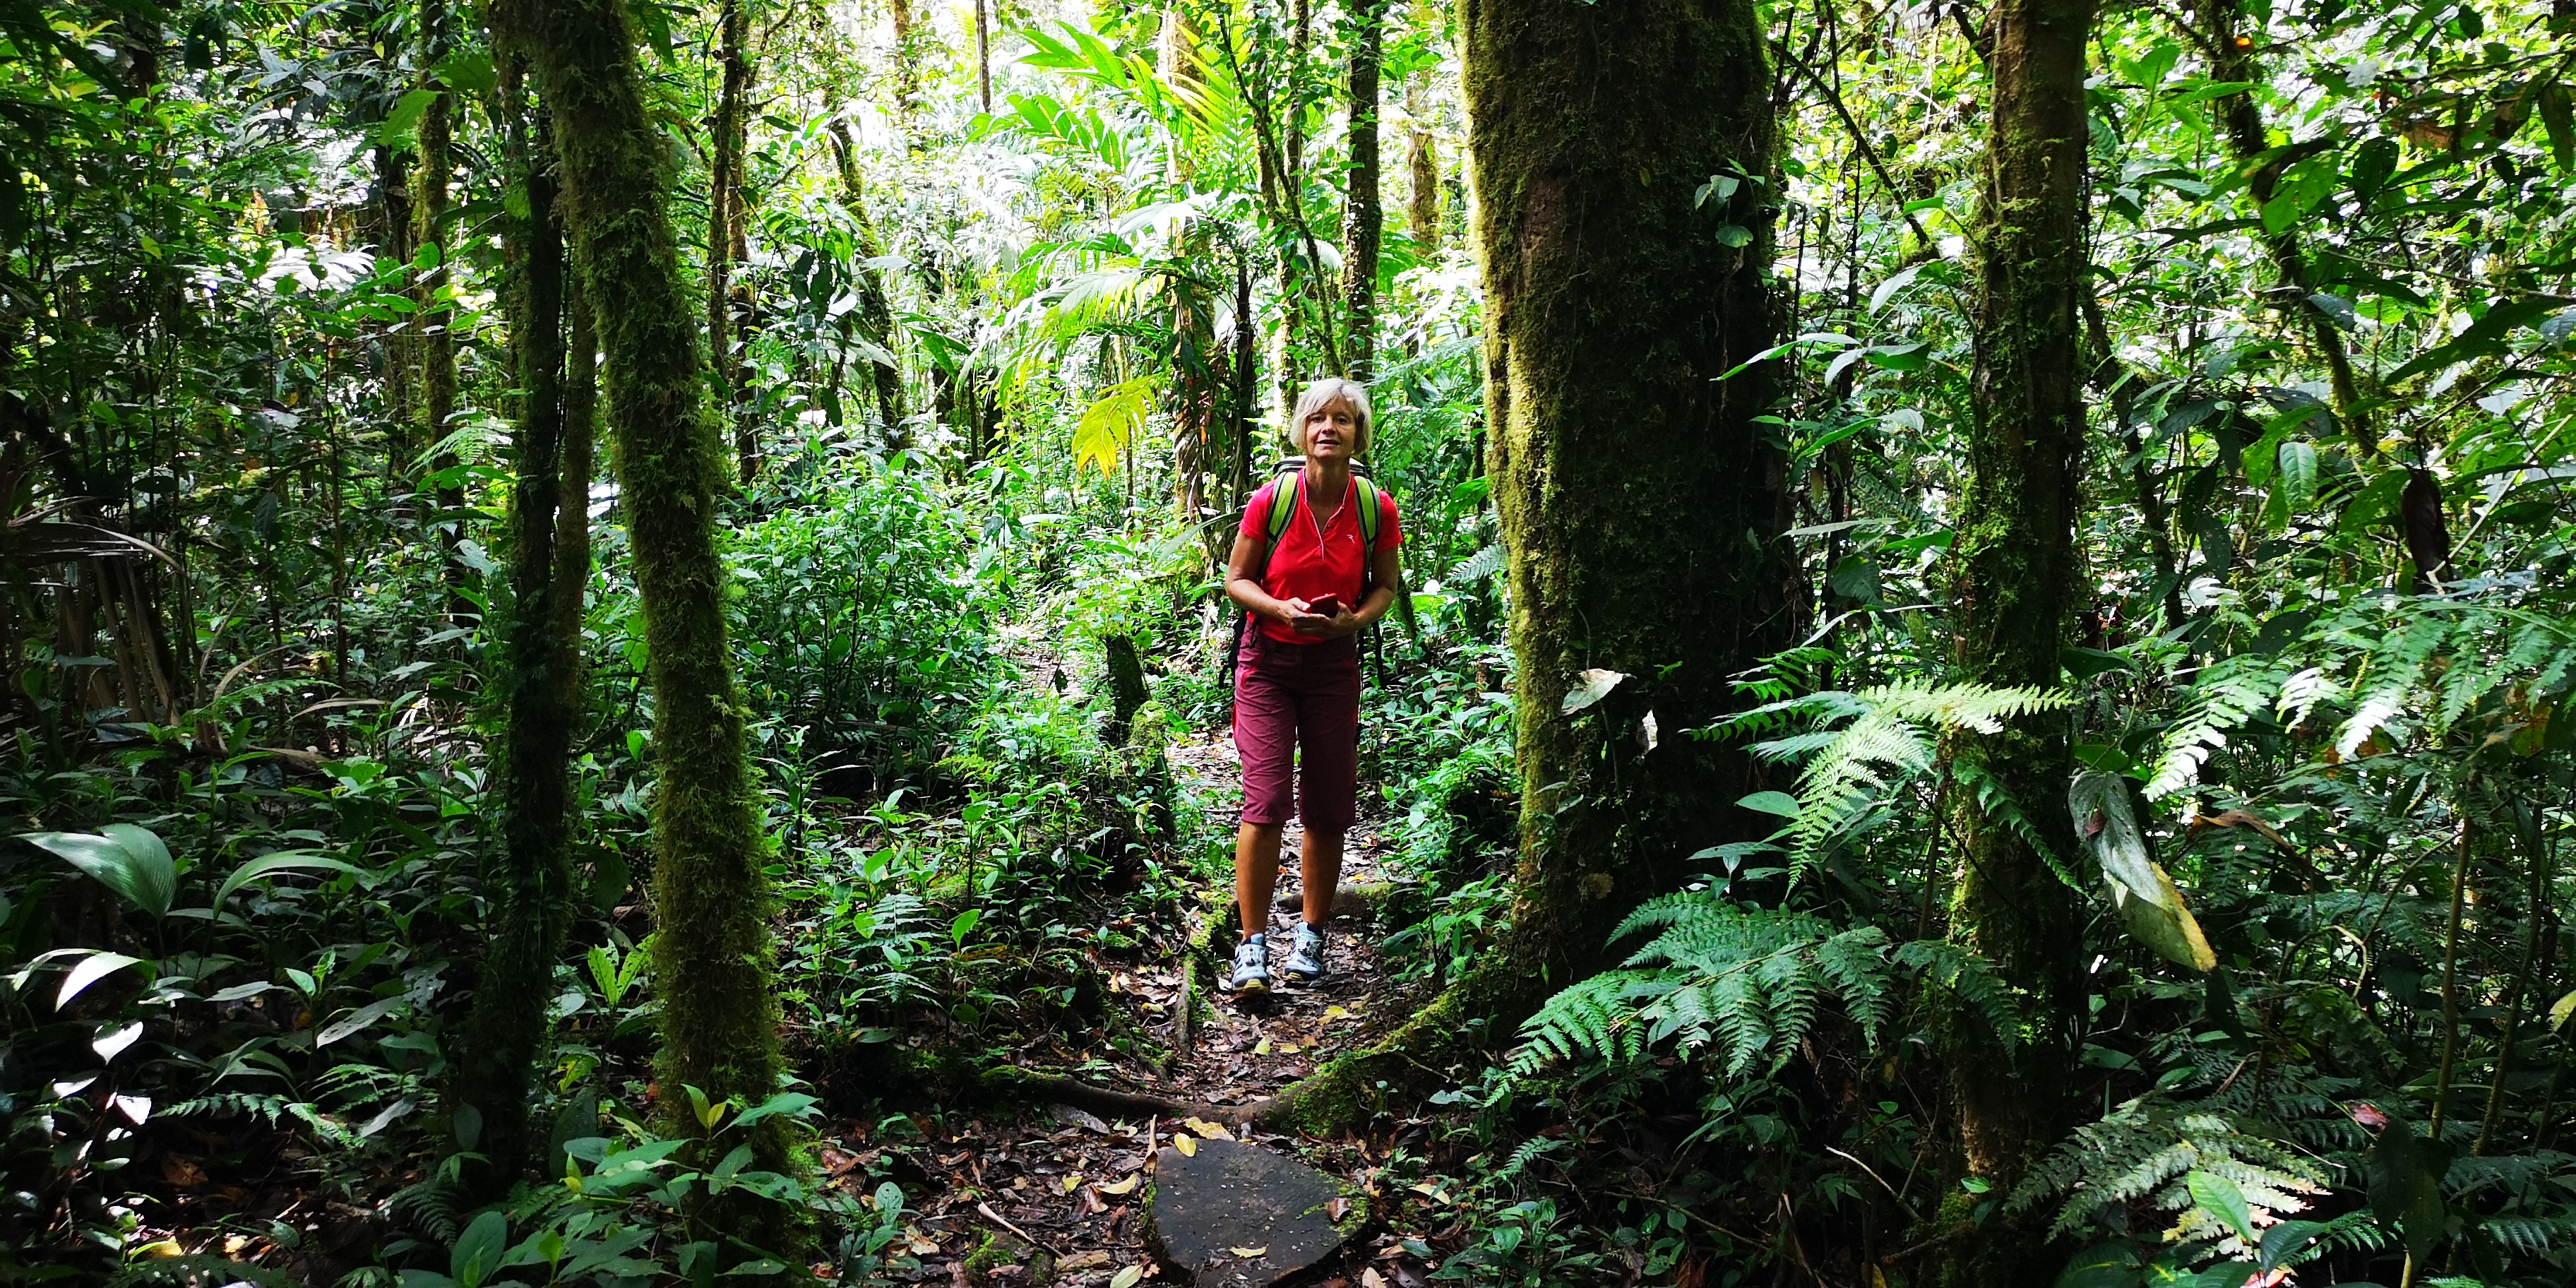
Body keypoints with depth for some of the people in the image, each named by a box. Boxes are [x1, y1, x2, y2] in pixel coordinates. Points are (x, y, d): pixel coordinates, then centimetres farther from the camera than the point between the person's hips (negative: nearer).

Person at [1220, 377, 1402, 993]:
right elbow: (1235, 578, -1)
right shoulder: (1271, 499, -10)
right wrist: (1281, 608, -20)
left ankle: (1311, 935, 23)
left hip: (1335, 665, 2)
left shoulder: (1377, 508, -6)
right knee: (1265, 801, -11)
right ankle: (1253, 945, -3)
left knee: (1328, 808, 7)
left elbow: (1386, 586, 7)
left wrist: (1354, 620, -14)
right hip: (1268, 661, -2)